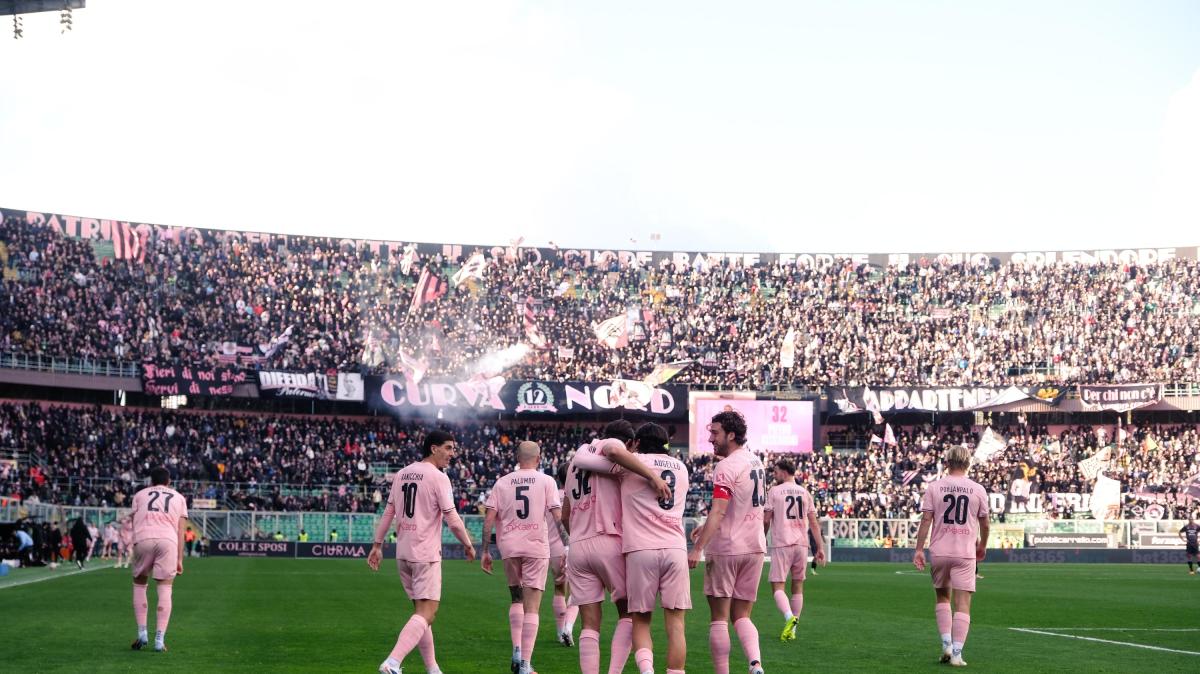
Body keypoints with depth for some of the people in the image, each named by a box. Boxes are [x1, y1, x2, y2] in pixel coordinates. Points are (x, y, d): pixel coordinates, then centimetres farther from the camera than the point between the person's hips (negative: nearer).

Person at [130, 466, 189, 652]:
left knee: (139, 584, 17)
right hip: (168, 540, 0)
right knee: (165, 590, 1)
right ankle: (159, 640, -6)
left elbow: (134, 524, 17)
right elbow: (180, 531, 15)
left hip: (143, 539, 0)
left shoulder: (140, 495, 26)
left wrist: (135, 551, 21)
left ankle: (142, 634, 9)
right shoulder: (179, 498, 25)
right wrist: (179, 560, 13)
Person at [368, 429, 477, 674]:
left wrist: (377, 545, 16)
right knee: (426, 613, -9)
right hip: (426, 554, -8)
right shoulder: (438, 477, -10)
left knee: (422, 610, 17)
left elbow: (388, 512, 12)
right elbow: (452, 519, -12)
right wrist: (468, 545, 2)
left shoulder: (401, 474, 10)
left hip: (403, 553, 8)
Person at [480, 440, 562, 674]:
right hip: (537, 547, -2)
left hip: (509, 547, 2)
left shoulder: (502, 482, 6)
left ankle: (517, 651, 6)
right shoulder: (546, 481, 1)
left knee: (517, 599, 21)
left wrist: (485, 551, 7)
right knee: (531, 607, 0)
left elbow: (489, 518, 2)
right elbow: (558, 515, -6)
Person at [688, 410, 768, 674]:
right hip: (755, 547, 7)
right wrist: (708, 527, 23)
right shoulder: (756, 462, 12)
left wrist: (698, 548, -26)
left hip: (725, 549, -7)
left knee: (719, 619, 1)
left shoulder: (726, 467, -14)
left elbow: (718, 511, -23)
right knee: (741, 616, 12)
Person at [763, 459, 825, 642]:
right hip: (802, 544, 4)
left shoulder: (774, 491, -1)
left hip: (781, 544, -4)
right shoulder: (804, 492, 10)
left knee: (778, 586, -3)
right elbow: (813, 522, 7)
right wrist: (820, 548, 8)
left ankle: (789, 617, -29)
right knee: (797, 586, 12)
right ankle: (792, 630, 14)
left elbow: (766, 520, -3)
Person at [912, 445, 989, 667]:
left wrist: (919, 549, 0)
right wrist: (982, 546, 25)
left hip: (939, 551, 1)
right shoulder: (978, 490, 1)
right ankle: (957, 653, -5)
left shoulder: (934, 487, 0)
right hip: (965, 553, -1)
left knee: (942, 598, 20)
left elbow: (926, 520, -4)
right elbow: (984, 524, 8)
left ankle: (946, 643, 11)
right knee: (963, 605, 0)